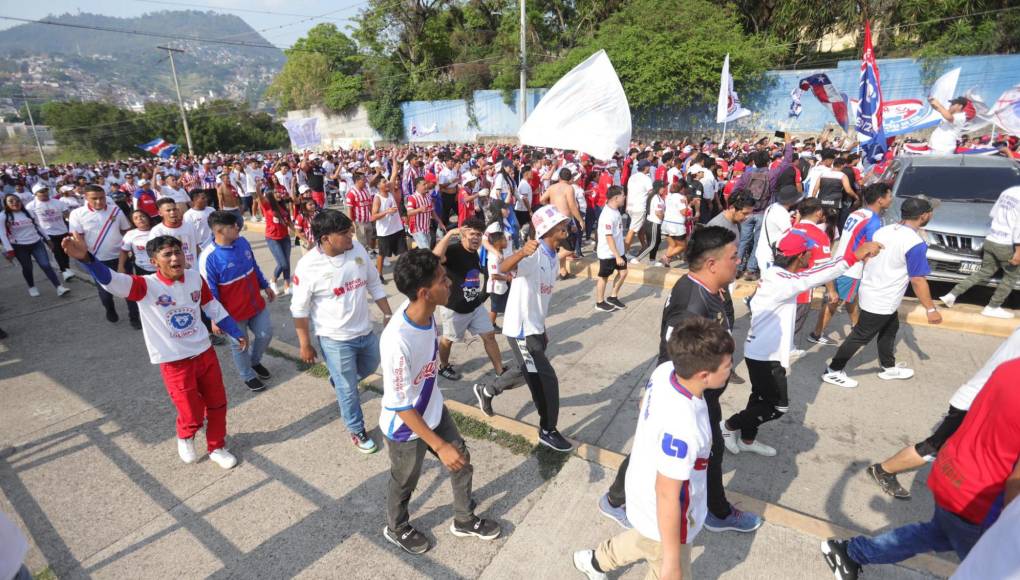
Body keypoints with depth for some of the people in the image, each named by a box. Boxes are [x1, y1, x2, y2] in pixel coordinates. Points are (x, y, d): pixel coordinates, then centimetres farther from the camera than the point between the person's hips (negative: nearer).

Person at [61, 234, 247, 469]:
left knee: (217, 404, 16)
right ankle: (185, 437, 40)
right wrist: (86, 258, -56)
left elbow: (213, 307, 8)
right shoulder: (147, 286, -18)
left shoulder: (195, 277, -5)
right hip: (175, 362, -4)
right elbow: (113, 282, -37)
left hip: (205, 352, 4)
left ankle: (217, 448, 39)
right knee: (193, 416, 4)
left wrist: (236, 333, 12)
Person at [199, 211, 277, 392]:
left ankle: (255, 361, 46)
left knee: (266, 334, 18)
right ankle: (248, 376, 37)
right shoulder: (208, 257, -24)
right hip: (234, 312, -6)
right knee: (239, 345, 14)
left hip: (256, 303, 6)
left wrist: (265, 286, 19)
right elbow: (209, 292, -17)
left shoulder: (242, 242, -5)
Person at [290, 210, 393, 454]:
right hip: (335, 339, -5)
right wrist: (305, 345, -5)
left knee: (370, 366, 29)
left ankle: (338, 380, 58)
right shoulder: (308, 265, -21)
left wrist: (387, 315, 7)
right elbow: (300, 309, -11)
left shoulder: (358, 249, -9)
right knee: (348, 390, 10)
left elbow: (374, 284, 4)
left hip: (365, 331, 5)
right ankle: (357, 430, 34)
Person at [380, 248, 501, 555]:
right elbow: (400, 406, -29)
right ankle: (396, 528, 54)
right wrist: (439, 446, -23)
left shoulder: (427, 312, -17)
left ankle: (464, 520, 49)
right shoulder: (398, 342, -40)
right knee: (405, 482, 21)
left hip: (434, 410, 7)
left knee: (462, 461, 21)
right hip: (406, 427, -7)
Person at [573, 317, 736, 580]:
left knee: (647, 541, 36)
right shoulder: (683, 428, -42)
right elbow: (667, 496, -30)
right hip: (663, 517, -8)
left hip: (643, 486, 8)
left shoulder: (665, 370, -19)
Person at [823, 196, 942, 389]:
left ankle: (889, 368, 39)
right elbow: (917, 281, -18)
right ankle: (833, 371, 11)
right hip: (882, 301, -8)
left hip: (870, 290, 8)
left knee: (890, 328, 25)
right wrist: (931, 309, -9)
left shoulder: (883, 230, 1)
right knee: (861, 336, 2)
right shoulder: (915, 243, -20)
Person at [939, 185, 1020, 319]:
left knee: (985, 272, 18)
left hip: (990, 240, 7)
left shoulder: (1009, 191, 8)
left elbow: (993, 213, 21)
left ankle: (952, 295, 9)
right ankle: (992, 308, 15)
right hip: (1007, 245, -7)